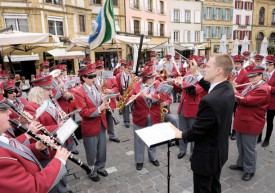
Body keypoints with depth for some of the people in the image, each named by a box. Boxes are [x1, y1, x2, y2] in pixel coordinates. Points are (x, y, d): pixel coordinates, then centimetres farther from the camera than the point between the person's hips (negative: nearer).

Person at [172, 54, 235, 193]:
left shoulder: (209, 101, -36)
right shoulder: (227, 87, -8)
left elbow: (196, 131, -26)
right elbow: (211, 88, 16)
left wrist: (181, 135, -6)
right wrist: (196, 74, 11)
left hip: (207, 156, -8)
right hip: (220, 151, 8)